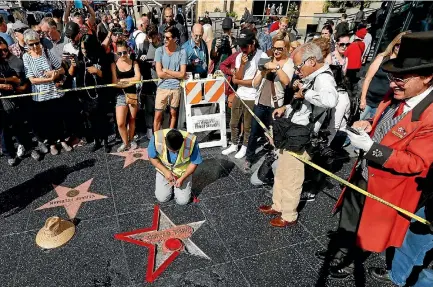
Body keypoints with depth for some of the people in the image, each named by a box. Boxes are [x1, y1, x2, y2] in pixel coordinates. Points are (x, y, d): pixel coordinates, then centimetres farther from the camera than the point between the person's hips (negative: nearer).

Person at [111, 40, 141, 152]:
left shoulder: (134, 63, 2)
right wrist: (131, 82, -12)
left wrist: (122, 80, -9)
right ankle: (125, 142, 15)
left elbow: (138, 78, -11)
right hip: (121, 95, 0)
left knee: (132, 119, 12)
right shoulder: (114, 65, 0)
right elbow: (115, 83, -6)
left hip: (133, 94, 0)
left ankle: (131, 140, 30)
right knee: (120, 123, -7)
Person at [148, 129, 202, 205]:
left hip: (183, 172, -1)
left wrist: (182, 178, -21)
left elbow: (194, 163, -17)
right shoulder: (157, 138, -30)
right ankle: (170, 186, 26)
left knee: (182, 201, -5)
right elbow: (152, 157, -12)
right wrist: (165, 171, -22)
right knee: (162, 198, -5)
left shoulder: (191, 141, -32)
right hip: (164, 170, 1)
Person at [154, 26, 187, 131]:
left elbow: (182, 74, -9)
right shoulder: (159, 51, -3)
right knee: (158, 116, 2)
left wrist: (166, 70, -7)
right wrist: (176, 74, -7)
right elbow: (159, 74, -9)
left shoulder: (182, 52, -4)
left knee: (173, 113, 13)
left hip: (176, 88, 0)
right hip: (162, 87, 0)